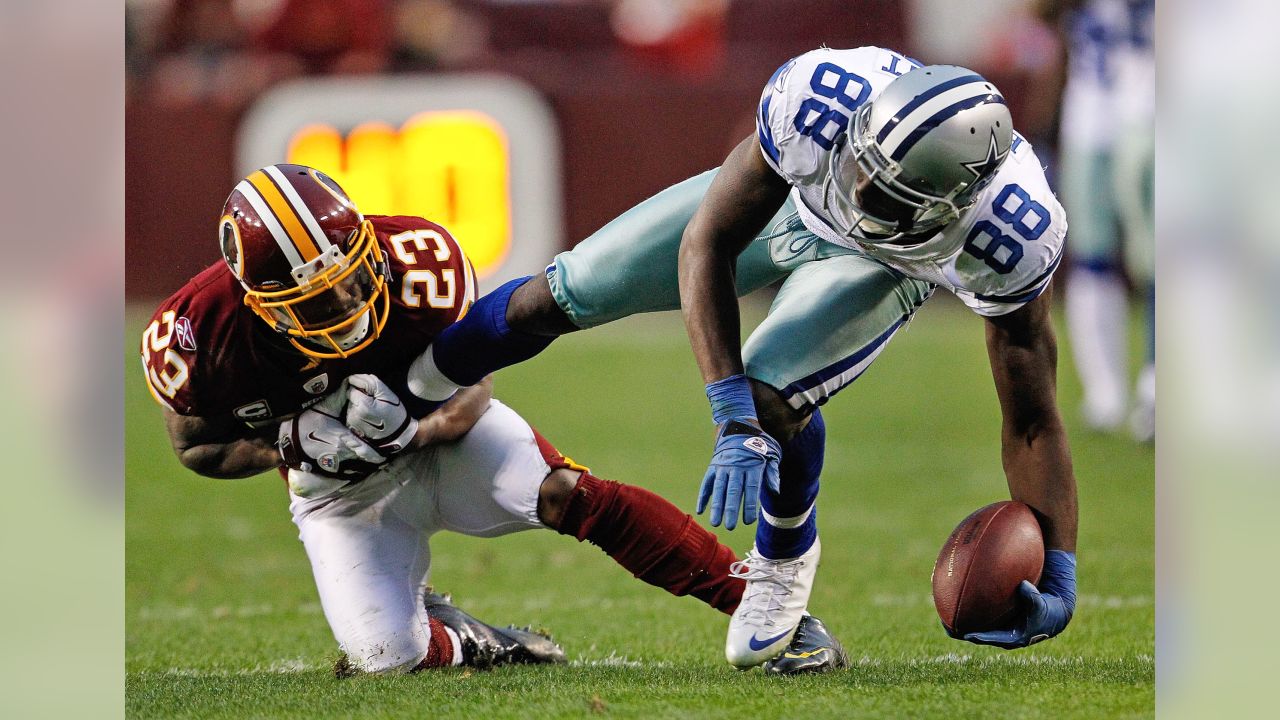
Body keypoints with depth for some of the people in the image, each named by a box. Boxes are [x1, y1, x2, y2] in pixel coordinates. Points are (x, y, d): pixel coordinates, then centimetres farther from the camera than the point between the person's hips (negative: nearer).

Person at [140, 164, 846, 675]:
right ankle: (468, 644, 16)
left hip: (441, 429, -1)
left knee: (568, 495, -26)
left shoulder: (414, 263, -29)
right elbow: (198, 447, -7)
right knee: (384, 660, -19)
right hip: (340, 489, 1)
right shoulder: (196, 336, -28)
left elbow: (472, 394, -12)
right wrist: (293, 445, -27)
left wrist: (408, 429, -34)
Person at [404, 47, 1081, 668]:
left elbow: (1031, 418, -31)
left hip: (886, 263, -1)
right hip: (778, 197, 1)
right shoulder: (821, 99, -44)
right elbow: (707, 246, -33)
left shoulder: (1008, 238, -43)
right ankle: (424, 375, 36)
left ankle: (785, 557, 8)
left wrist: (1056, 572, -38)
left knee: (772, 398, -26)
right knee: (557, 299, 4)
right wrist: (732, 420, -40)